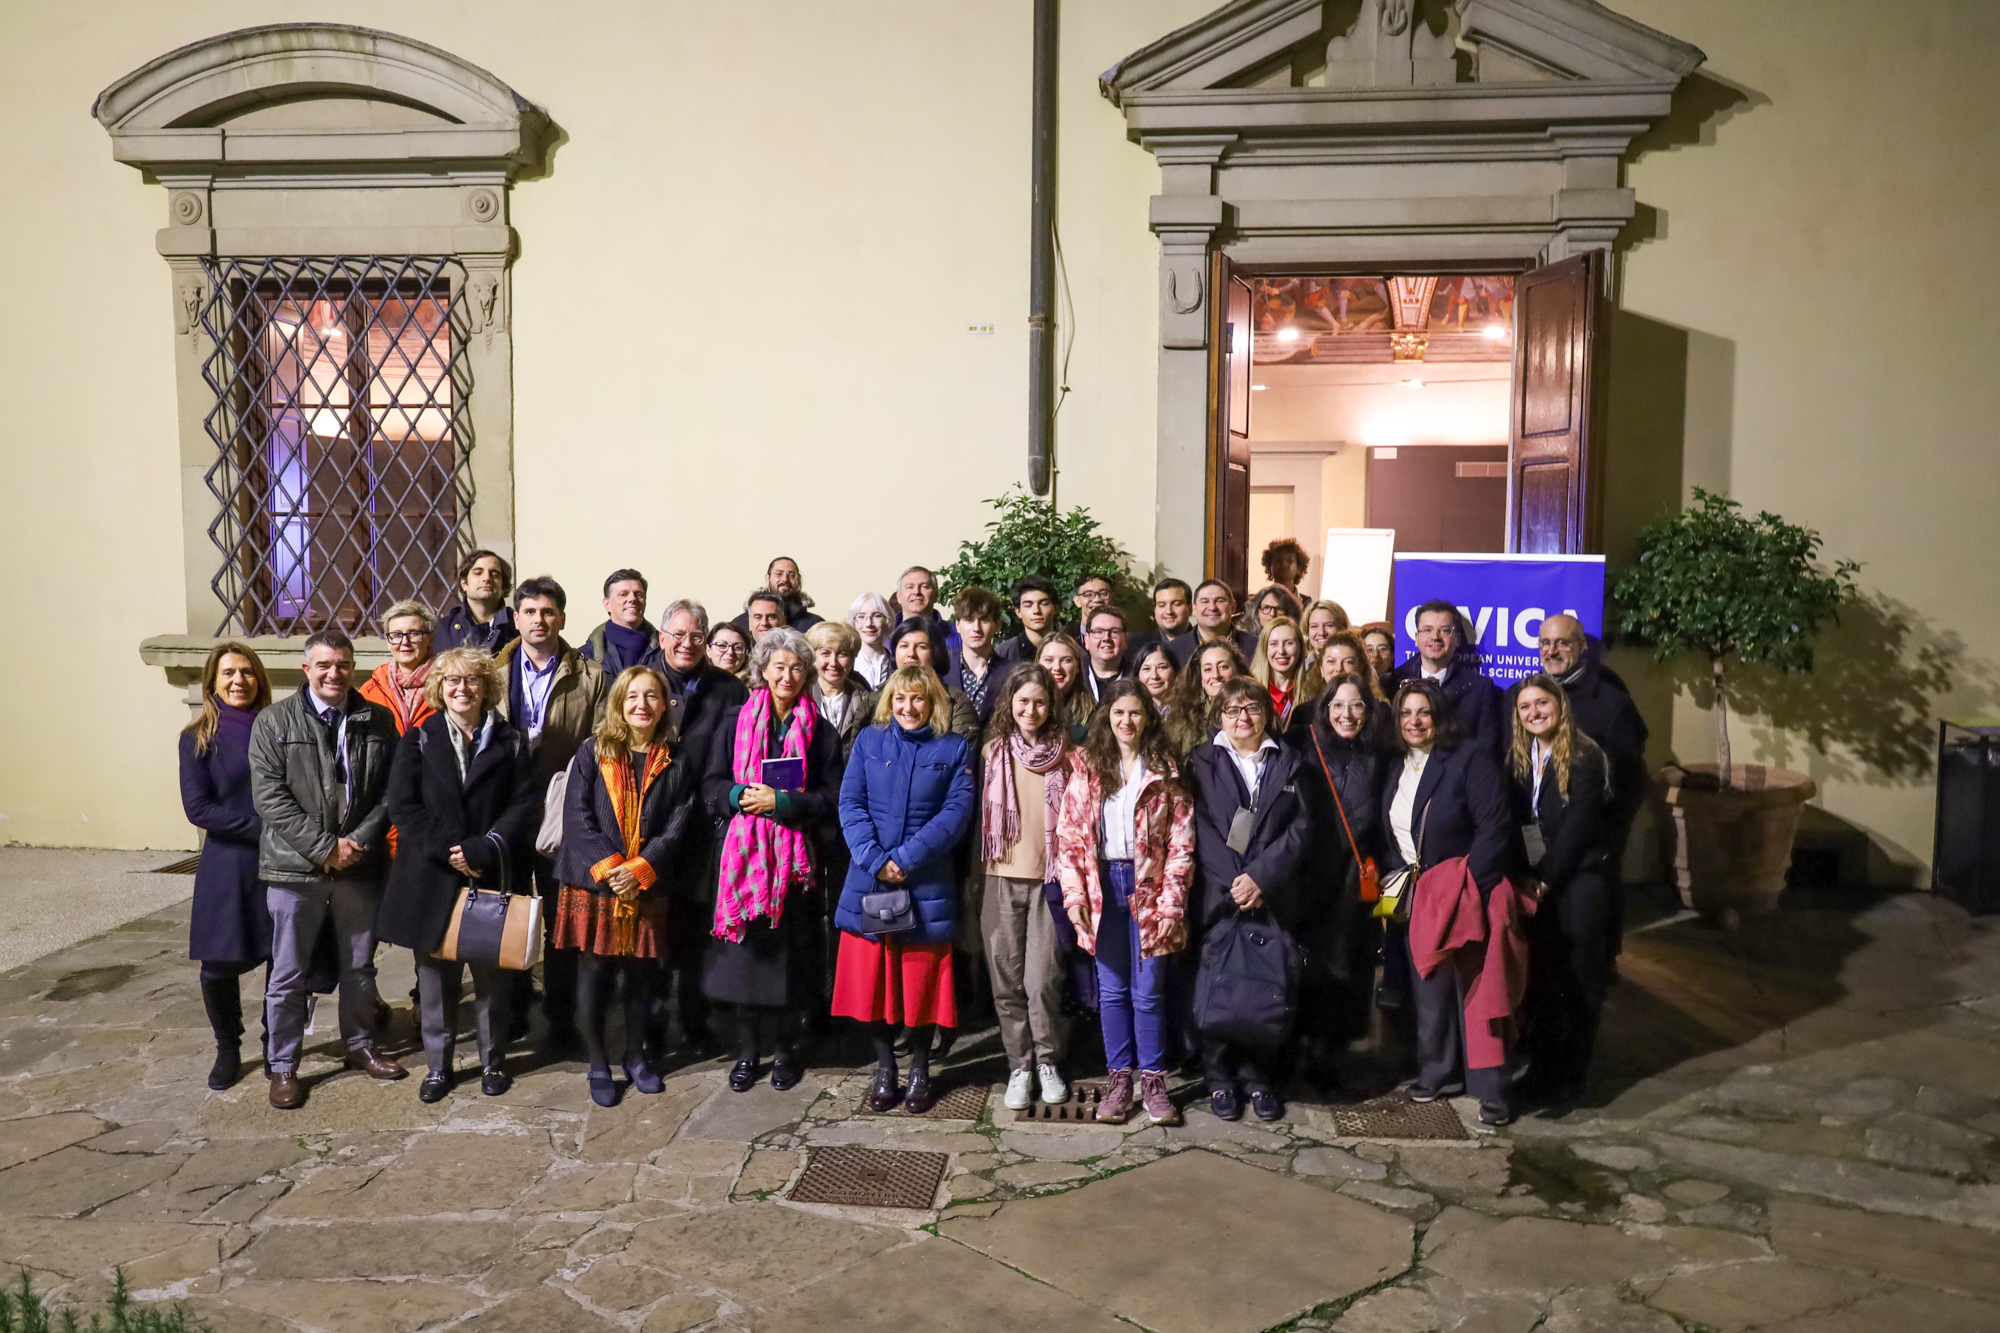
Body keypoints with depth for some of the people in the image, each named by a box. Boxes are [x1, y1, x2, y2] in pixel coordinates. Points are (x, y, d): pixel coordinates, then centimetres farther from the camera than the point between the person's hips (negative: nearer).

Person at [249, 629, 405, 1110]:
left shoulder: (378, 721, 4)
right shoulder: (273, 722, -2)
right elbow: (269, 797, -9)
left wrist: (359, 842, -11)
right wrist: (325, 848, -14)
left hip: (360, 865, 2)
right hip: (295, 867, -2)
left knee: (360, 966, 15)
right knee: (288, 975, 7)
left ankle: (360, 1046, 33)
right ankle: (283, 1066, 21)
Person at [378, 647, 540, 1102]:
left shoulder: (512, 742, 5)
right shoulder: (419, 739, 5)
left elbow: (526, 805, -3)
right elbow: (403, 804, -3)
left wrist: (483, 849, -15)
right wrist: (447, 851, -13)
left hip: (493, 876, 0)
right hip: (432, 878, 0)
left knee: (494, 975, 7)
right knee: (435, 976, 7)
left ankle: (493, 1061, 22)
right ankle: (438, 1065, 21)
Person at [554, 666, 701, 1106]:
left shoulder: (677, 763, 4)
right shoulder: (593, 753, 1)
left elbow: (678, 826, -1)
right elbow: (577, 816, -5)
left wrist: (640, 869, -14)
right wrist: (609, 867, -15)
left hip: (647, 887, 1)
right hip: (593, 884, -1)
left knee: (640, 973, 9)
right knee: (594, 975, 3)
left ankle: (636, 1056, 28)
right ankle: (597, 1065, 18)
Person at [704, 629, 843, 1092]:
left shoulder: (822, 733, 4)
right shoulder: (736, 723, 8)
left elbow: (831, 800, -1)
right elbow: (711, 785, 6)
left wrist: (781, 802, -14)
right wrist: (740, 795, -14)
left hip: (794, 858, -1)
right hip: (741, 853, 1)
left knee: (788, 954, 1)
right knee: (743, 950, 3)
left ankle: (785, 1049, 18)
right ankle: (747, 1049, 17)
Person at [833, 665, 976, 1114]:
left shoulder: (954, 749, 4)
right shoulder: (869, 741, 8)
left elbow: (956, 812, -6)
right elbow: (850, 803, 0)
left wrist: (907, 857, -16)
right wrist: (874, 859, -14)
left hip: (926, 884, -1)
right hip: (868, 881, 1)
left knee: (921, 979, 5)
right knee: (872, 978, 5)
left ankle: (920, 1069, 22)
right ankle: (884, 1068, 22)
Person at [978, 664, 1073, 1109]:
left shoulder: (1065, 753, 3)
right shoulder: (993, 751, 5)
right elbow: (980, 816, 9)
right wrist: (977, 875, 5)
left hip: (1049, 877, -1)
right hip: (1002, 877, 1)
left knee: (1043, 978, -4)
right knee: (1007, 979, 5)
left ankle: (1047, 1060, 17)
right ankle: (1019, 1064, 19)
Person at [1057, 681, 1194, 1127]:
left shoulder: (1165, 769, 2)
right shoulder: (1085, 765, 4)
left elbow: (1181, 842, -1)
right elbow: (1068, 834, 2)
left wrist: (1171, 903, -8)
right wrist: (1074, 894, -7)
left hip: (1148, 884, -1)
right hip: (1102, 884, 1)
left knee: (1148, 989, 3)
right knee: (1112, 989, 8)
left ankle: (1153, 1079, 16)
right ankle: (1119, 1077, 19)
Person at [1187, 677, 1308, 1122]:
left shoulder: (1288, 763, 15)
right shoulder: (1201, 761, 9)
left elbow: (1298, 829, 4)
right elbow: (1201, 829, -1)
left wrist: (1261, 877, -9)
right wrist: (1233, 883, -10)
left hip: (1274, 897, 1)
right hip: (1219, 896, -1)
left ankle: (1259, 1076, 14)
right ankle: (1220, 1079, 11)